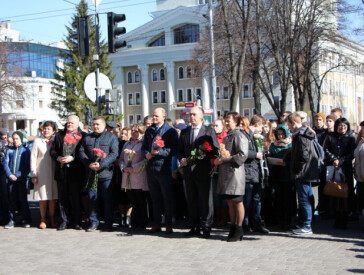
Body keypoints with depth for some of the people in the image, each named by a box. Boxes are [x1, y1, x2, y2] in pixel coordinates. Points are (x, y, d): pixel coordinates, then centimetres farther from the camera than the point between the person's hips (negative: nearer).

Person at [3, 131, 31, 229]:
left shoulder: (26, 150, 2)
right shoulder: (9, 150, 8)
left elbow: (27, 166, -3)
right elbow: (5, 164, 4)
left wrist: (18, 175, -11)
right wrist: (9, 175, -11)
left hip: (21, 179, -2)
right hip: (11, 179, 2)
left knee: (23, 199, 1)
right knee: (11, 200, 5)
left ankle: (26, 220, 8)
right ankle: (11, 220, 10)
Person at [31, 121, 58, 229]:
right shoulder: (37, 141, 0)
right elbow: (33, 158, -1)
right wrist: (33, 175, -5)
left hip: (53, 173, 2)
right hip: (41, 174, -2)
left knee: (53, 197, 5)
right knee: (43, 198, 0)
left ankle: (52, 219, 14)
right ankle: (43, 219, 10)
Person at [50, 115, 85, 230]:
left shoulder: (83, 136, 1)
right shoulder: (59, 135, 13)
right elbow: (53, 150, 11)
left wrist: (72, 158, -16)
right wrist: (58, 158, -7)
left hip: (76, 172, -3)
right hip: (61, 172, 3)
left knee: (76, 197, 2)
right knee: (63, 197, 7)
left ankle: (76, 221, 10)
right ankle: (64, 221, 13)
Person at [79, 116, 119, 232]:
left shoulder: (111, 137, 3)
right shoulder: (87, 138, 15)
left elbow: (114, 154, -7)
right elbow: (81, 152, 8)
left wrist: (101, 164, -18)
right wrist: (89, 164, -10)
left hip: (106, 173, -3)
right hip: (91, 173, 3)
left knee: (108, 199, 1)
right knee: (92, 198, 7)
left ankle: (108, 223, 9)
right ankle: (93, 222, 15)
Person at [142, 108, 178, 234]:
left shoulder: (170, 131, -3)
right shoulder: (149, 130, 15)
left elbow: (173, 149, -10)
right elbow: (144, 146, 19)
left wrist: (159, 152, -18)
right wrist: (146, 153, -2)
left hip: (164, 168, -5)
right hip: (151, 168, 5)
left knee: (167, 197, 2)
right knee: (155, 197, 11)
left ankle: (168, 224, 9)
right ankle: (156, 223, 18)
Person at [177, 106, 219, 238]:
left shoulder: (209, 131, 1)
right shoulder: (184, 132, 15)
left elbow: (215, 150, -5)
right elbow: (179, 150, 17)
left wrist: (202, 156, -18)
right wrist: (181, 159, -4)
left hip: (203, 171, -5)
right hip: (189, 171, 5)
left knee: (206, 200, 0)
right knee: (191, 201, 10)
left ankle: (206, 228, 7)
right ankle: (194, 227, 18)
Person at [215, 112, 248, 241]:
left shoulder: (239, 136, -10)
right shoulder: (227, 136, 17)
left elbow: (243, 155, -18)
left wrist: (224, 160, -17)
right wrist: (219, 160, 7)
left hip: (235, 172, -9)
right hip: (226, 172, 9)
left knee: (237, 202, -2)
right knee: (230, 202, 12)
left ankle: (238, 230, 5)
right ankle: (233, 227, 19)